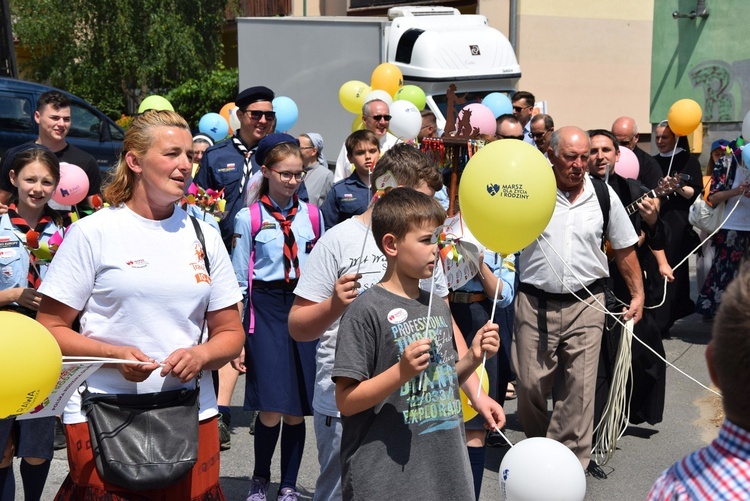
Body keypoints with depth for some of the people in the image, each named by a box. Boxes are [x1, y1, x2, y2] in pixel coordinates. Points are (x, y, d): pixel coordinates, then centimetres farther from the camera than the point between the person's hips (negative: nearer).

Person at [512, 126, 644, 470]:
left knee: (579, 389, 1)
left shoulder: (604, 195, 4)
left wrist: (638, 294, 12)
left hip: (586, 304, 1)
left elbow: (624, 249, 13)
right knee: (530, 385, 6)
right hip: (535, 303, -1)